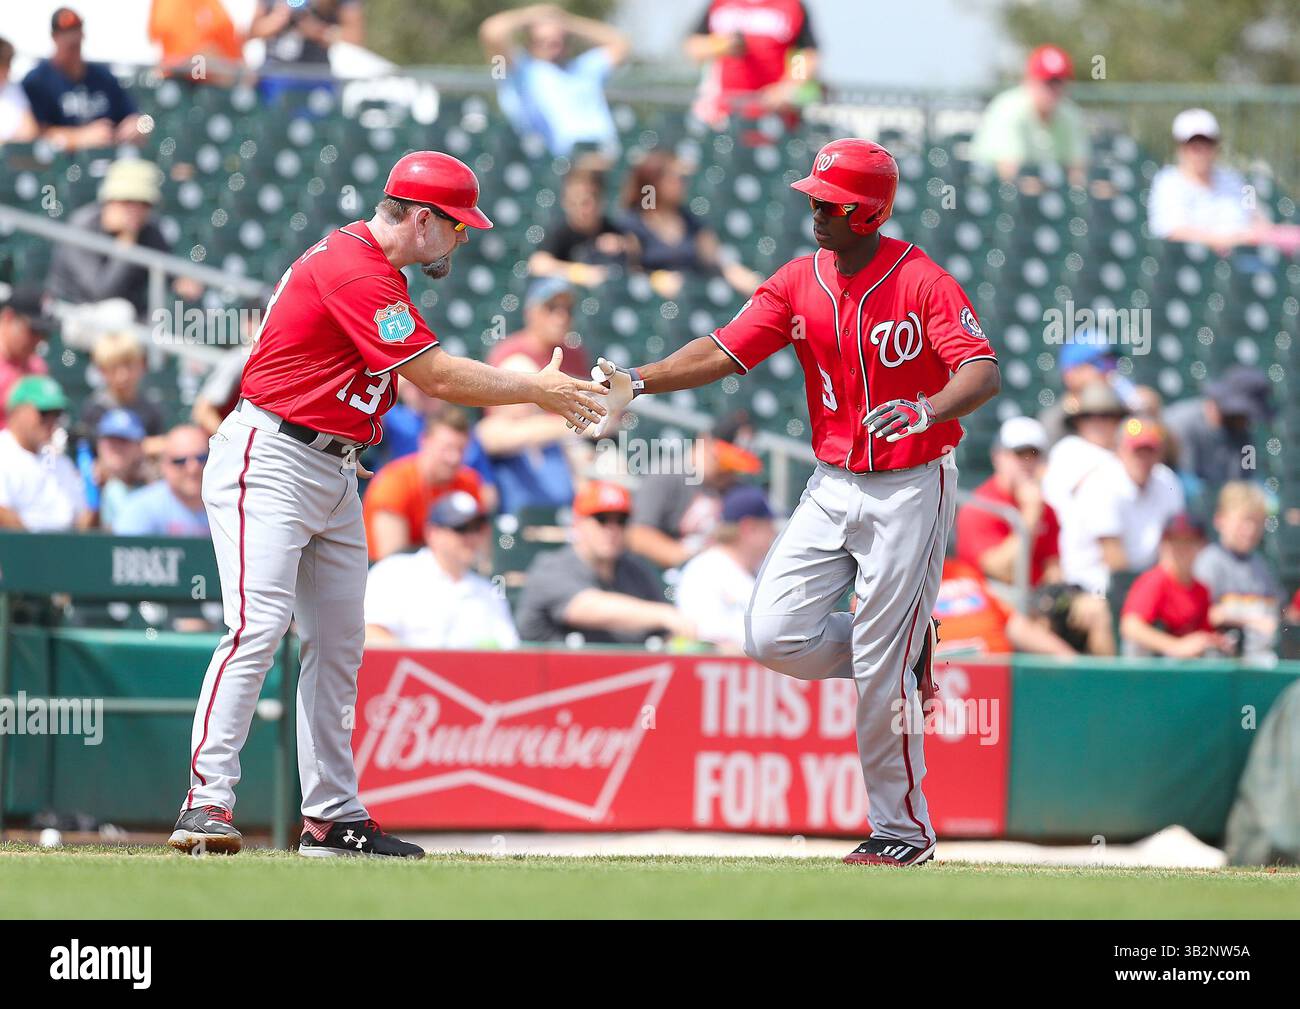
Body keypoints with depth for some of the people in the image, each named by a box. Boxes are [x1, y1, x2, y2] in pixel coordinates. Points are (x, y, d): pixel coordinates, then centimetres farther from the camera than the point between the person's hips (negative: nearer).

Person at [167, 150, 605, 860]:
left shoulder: (374, 269, 16)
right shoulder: (355, 272, -18)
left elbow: (431, 376, 13)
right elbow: (436, 377, -19)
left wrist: (541, 385, 4)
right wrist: (536, 390, -10)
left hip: (334, 475, 11)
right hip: (270, 462, -11)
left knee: (339, 644, 9)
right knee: (258, 626, -20)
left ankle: (331, 817, 11)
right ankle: (207, 801, -23)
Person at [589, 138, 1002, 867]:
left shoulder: (921, 282, -15)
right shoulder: (800, 283, 3)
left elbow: (984, 375, -25)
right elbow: (724, 352, -3)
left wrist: (927, 409, -44)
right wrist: (638, 383, -17)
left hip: (910, 490, -6)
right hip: (833, 486, 6)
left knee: (880, 675, -5)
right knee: (772, 636, -5)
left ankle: (904, 832, 9)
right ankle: (903, 651, 21)